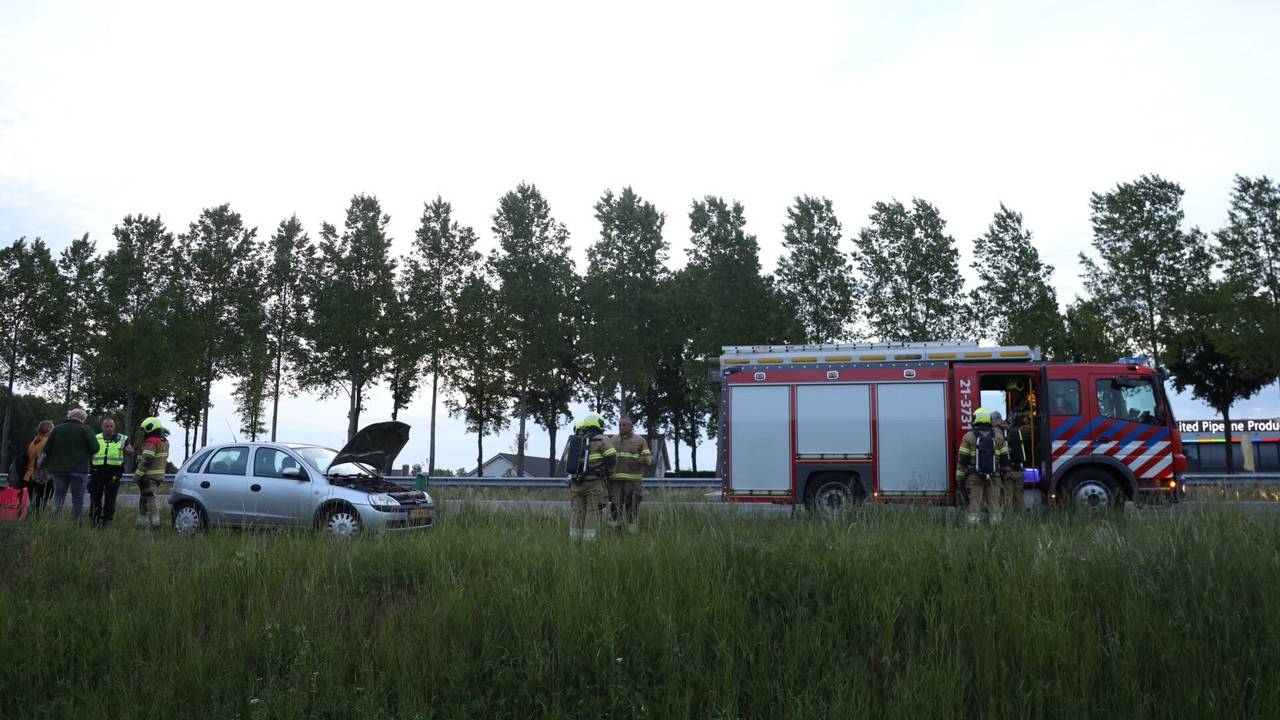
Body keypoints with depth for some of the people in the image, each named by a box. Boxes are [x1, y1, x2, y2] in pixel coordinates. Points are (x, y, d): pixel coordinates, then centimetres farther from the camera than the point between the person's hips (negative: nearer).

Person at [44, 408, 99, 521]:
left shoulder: (57, 428, 4)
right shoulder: (85, 429, -7)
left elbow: (47, 448, 4)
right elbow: (95, 448, -12)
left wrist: (47, 464, 20)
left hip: (59, 469, 4)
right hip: (79, 469, -3)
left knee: (58, 498, 12)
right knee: (77, 500, 2)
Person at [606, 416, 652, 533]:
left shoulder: (639, 440, 2)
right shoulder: (612, 440, 11)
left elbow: (649, 458, -1)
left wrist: (643, 459, -23)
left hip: (633, 480, -3)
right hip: (615, 480, 3)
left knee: (632, 508, -3)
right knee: (614, 507, 0)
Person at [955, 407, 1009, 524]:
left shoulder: (969, 436, -3)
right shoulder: (998, 436, 5)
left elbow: (962, 459, -5)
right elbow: (1004, 457, 9)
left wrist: (959, 477, 0)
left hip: (974, 477, -2)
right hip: (993, 477, 2)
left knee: (974, 503, -2)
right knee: (994, 504, 5)